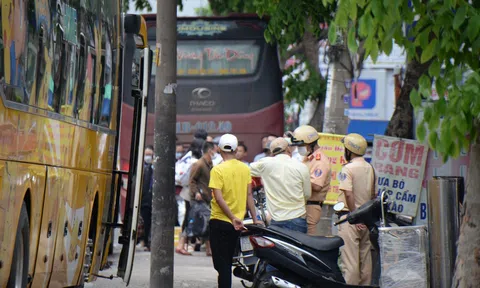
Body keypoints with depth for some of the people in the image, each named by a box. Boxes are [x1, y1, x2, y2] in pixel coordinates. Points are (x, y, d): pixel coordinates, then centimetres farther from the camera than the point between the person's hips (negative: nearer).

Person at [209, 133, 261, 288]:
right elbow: (249, 195, 4)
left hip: (220, 221, -5)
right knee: (227, 262, 16)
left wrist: (233, 218, -20)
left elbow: (218, 197, -20)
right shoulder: (245, 169, 2)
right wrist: (255, 219, 8)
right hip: (237, 224, 5)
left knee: (221, 264, -2)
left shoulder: (217, 170, -12)